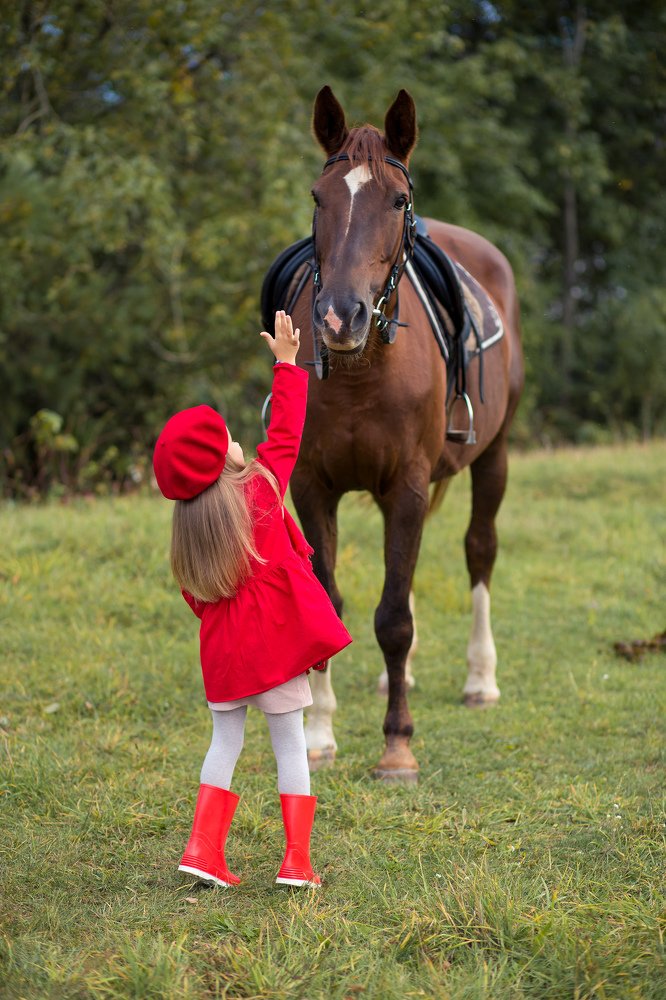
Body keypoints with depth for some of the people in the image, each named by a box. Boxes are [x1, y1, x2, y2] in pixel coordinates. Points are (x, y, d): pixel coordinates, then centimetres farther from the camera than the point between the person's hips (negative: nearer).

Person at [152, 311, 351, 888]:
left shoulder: (188, 524, 4)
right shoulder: (260, 489, -8)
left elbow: (195, 596, 10)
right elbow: (286, 433, 1)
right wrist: (287, 364, 8)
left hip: (222, 646, 4)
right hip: (276, 637, -4)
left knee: (225, 742, 16)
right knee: (290, 743, 4)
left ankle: (204, 849, 5)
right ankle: (297, 860, 2)